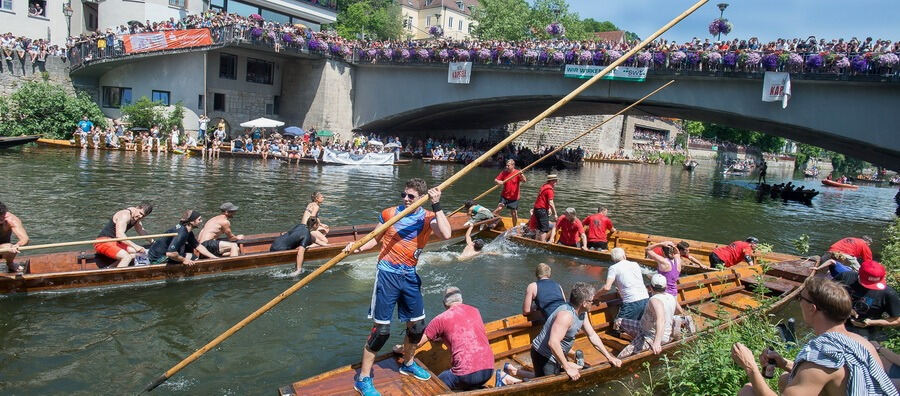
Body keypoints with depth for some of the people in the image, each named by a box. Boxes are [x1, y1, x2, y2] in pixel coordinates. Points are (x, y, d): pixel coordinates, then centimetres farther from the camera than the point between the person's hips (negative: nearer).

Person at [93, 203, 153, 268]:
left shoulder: (136, 217, 8)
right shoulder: (125, 215, -21)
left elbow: (141, 231, 23)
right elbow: (119, 235, -32)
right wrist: (135, 246, -36)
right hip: (103, 242, -10)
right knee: (127, 257, -27)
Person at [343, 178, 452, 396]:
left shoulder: (428, 218, -3)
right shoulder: (389, 213, -3)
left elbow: (446, 234, -23)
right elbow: (375, 239, 6)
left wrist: (437, 206, -25)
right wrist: (359, 247, -13)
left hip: (410, 276, 3)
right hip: (388, 274, -3)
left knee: (417, 324, 14)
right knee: (381, 329, -4)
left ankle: (408, 364, 42)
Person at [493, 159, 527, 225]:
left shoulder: (517, 173, -9)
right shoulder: (504, 172, -1)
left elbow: (524, 181, -21)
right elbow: (496, 180, 1)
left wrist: (521, 175, -41)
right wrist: (498, 182, -23)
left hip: (514, 197, -2)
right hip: (504, 196, 2)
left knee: (514, 213, 8)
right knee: (499, 208, -16)